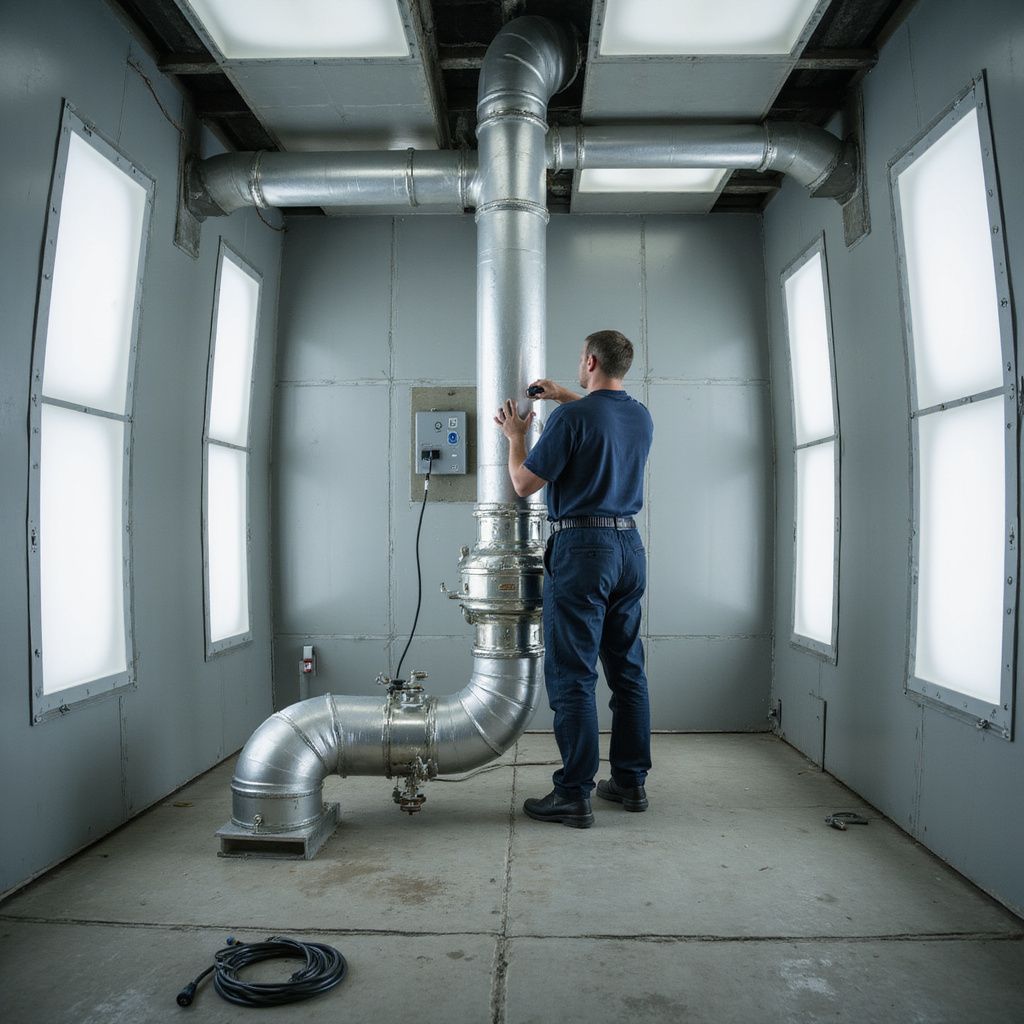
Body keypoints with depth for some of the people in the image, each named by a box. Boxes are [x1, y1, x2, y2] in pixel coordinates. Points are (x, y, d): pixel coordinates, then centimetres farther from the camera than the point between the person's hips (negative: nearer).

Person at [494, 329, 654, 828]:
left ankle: (574, 795, 2)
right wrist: (567, 396, 37)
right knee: (628, 671, 13)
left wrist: (516, 436, 10)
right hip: (630, 547, 8)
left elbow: (524, 484, -7)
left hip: (583, 548, -7)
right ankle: (630, 781, 22)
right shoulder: (642, 417, 10)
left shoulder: (571, 417, -12)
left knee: (572, 676, -3)